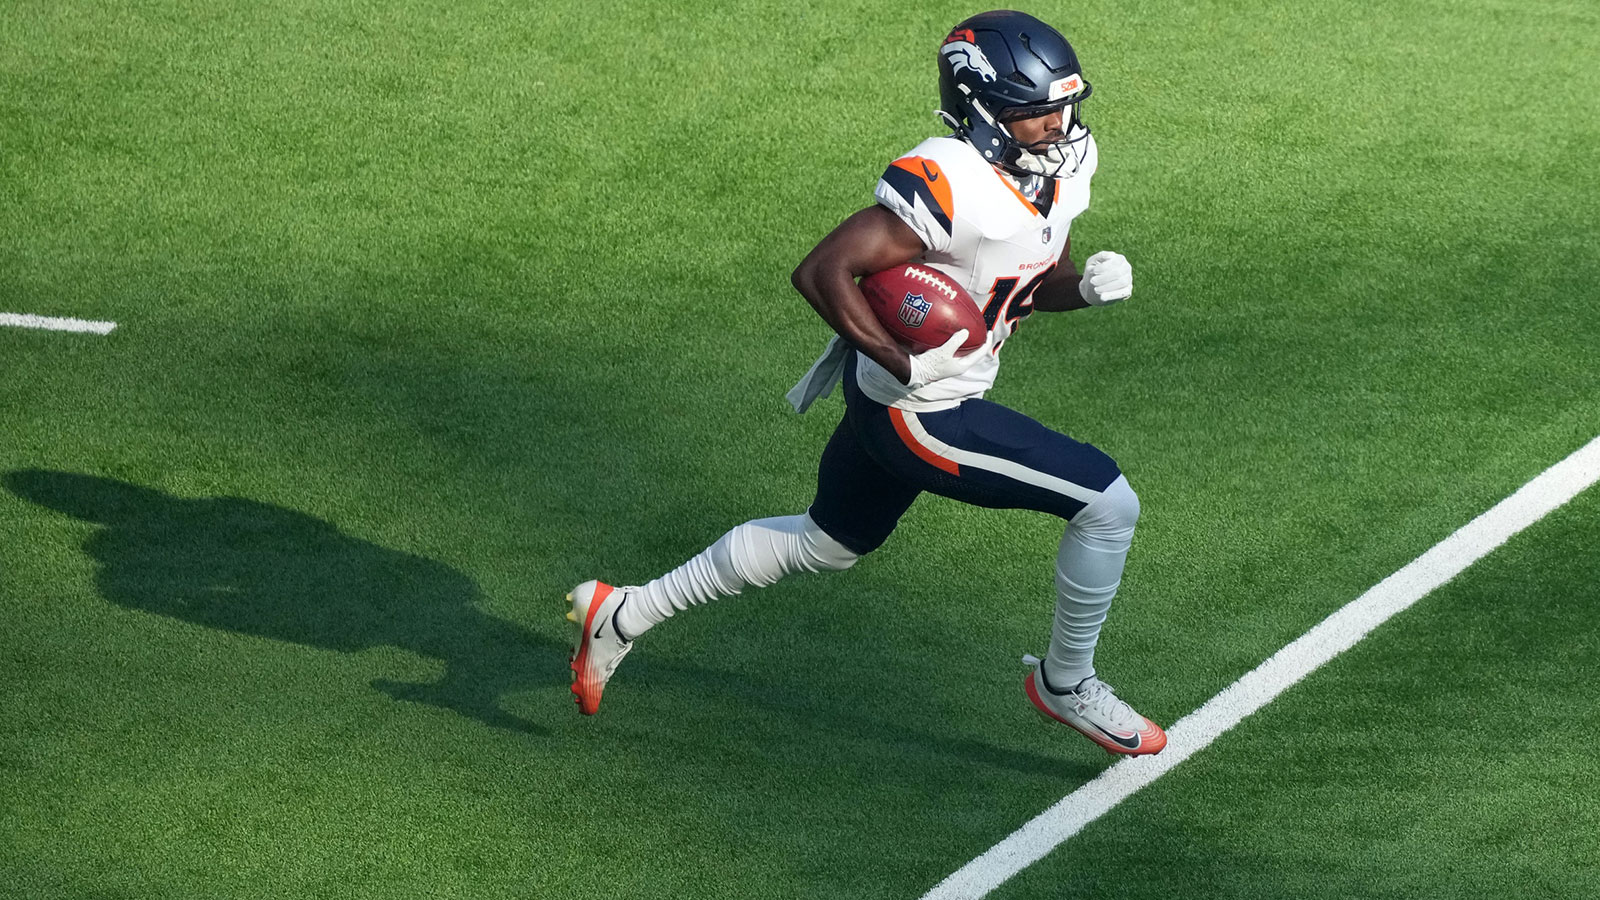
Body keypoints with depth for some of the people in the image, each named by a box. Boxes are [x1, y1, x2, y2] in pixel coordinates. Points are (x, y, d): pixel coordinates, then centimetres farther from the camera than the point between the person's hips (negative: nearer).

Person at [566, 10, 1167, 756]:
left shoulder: (1061, 167, -1)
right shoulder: (949, 183, -29)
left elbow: (1032, 286, 13)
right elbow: (821, 272, -30)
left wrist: (1089, 286, -8)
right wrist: (905, 366, -33)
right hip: (917, 415, -10)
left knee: (825, 543, 27)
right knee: (1108, 503, -9)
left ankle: (625, 615, 36)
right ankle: (1065, 684, 13)